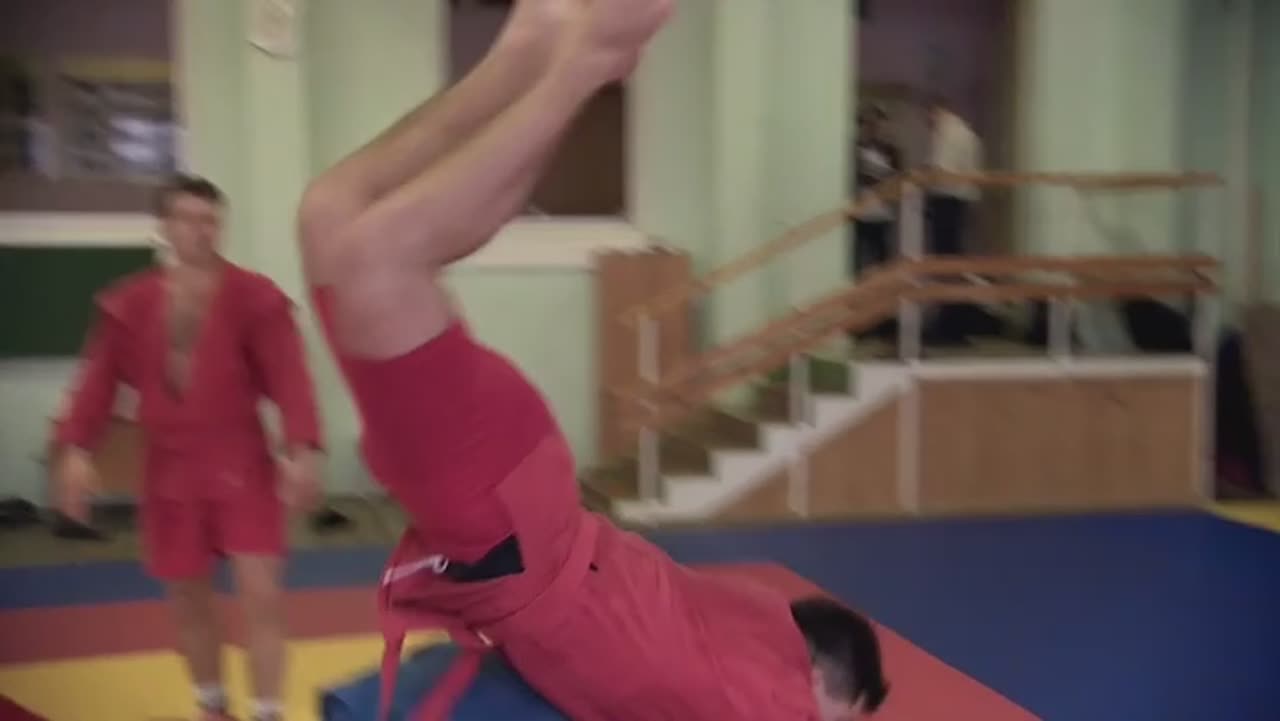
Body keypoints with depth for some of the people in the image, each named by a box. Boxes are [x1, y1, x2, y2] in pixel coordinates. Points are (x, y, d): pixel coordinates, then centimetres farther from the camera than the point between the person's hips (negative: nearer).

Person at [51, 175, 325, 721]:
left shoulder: (254, 297, -9)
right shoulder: (130, 303, 1)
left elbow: (288, 377, -16)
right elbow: (100, 380, 1)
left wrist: (303, 450, -28)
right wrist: (75, 449, -11)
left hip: (241, 468, -3)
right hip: (170, 472, 3)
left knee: (261, 595, -8)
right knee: (188, 601, 16)